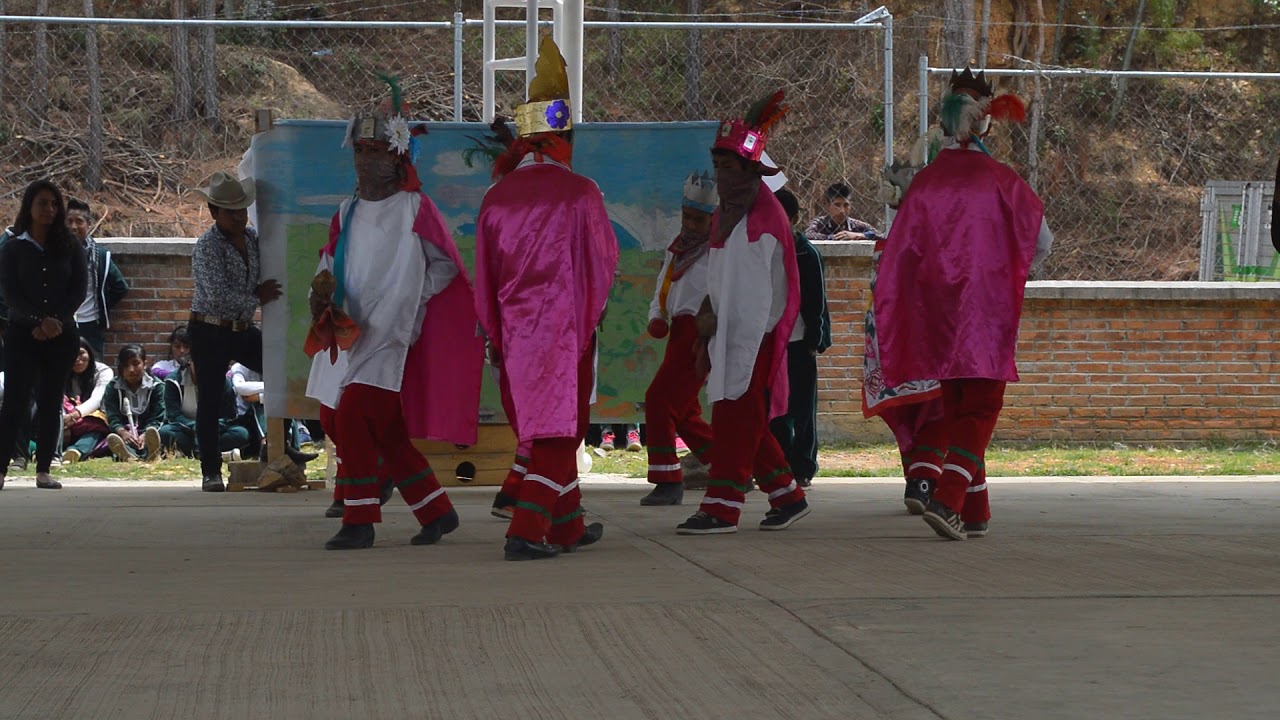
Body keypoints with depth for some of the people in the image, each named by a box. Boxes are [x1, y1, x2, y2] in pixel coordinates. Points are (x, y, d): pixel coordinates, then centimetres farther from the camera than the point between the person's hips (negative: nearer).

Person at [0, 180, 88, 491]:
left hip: (61, 335, 2)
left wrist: (56, 321, -13)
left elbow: (79, 289, 1)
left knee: (51, 403, 2)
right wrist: (39, 321, -17)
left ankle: (43, 471, 5)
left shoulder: (70, 248, 7)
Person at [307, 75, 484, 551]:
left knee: (352, 419, -18)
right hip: (351, 335, 7)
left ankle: (359, 522, -12)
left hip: (393, 337, -7)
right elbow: (331, 263, 18)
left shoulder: (415, 210, -6)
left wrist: (407, 298, -9)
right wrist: (324, 285, -4)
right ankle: (437, 512, 24)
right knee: (388, 435, 11)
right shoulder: (347, 214, 12)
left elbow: (446, 267, 0)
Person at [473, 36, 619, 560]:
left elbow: (484, 275, 8)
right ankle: (527, 532, -12)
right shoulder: (580, 193, -9)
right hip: (566, 331, -5)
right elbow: (605, 262, 2)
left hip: (515, 333, 5)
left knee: (541, 429, 15)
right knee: (558, 430, -2)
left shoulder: (496, 198, 2)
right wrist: (590, 311, 21)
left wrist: (494, 335, 17)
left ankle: (568, 526, 25)